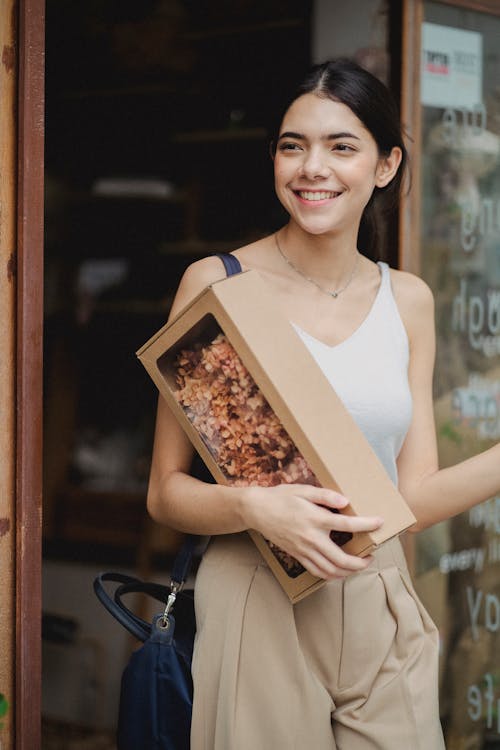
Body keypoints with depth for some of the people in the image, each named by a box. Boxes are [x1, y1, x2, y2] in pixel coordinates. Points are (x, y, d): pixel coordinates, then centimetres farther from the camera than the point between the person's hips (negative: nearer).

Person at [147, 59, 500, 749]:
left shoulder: (408, 301, 6)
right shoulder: (218, 282, -6)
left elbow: (413, 496, 3)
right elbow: (166, 492, -5)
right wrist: (257, 507, -23)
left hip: (381, 611, 4)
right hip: (259, 607, -3)